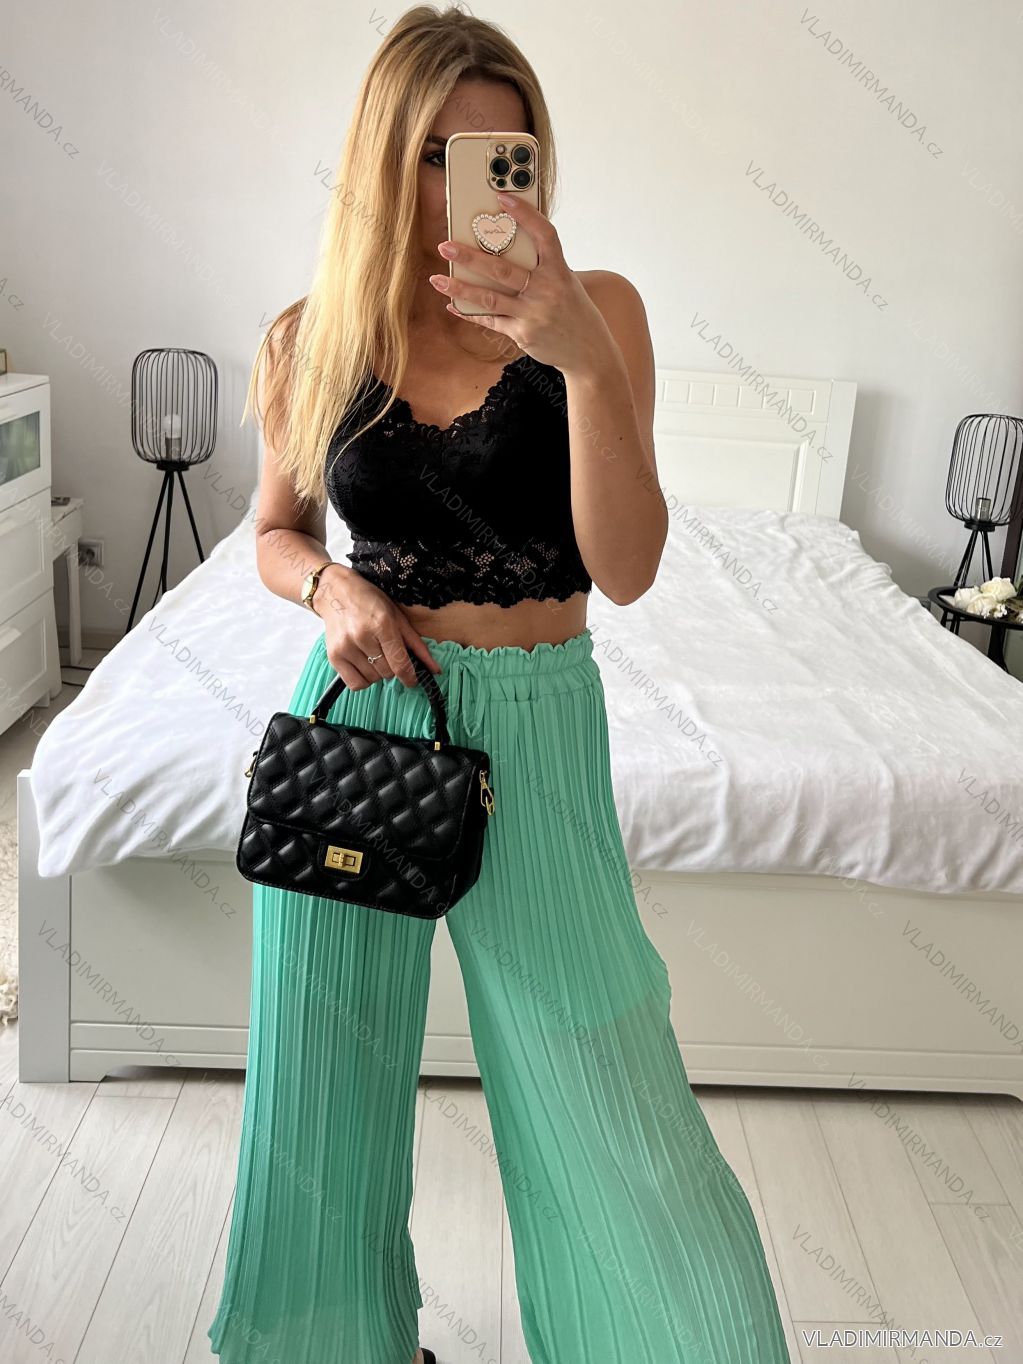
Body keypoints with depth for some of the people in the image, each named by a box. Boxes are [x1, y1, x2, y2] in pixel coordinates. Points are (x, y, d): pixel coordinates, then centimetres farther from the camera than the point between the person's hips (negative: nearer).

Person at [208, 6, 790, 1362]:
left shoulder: (596, 311, -5)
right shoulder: (310, 338, 1)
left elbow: (624, 567, -15)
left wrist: (582, 352, -27)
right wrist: (332, 585, -8)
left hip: (535, 725, -2)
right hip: (354, 713, 3)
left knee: (609, 1096, 4)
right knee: (329, 1079, 14)